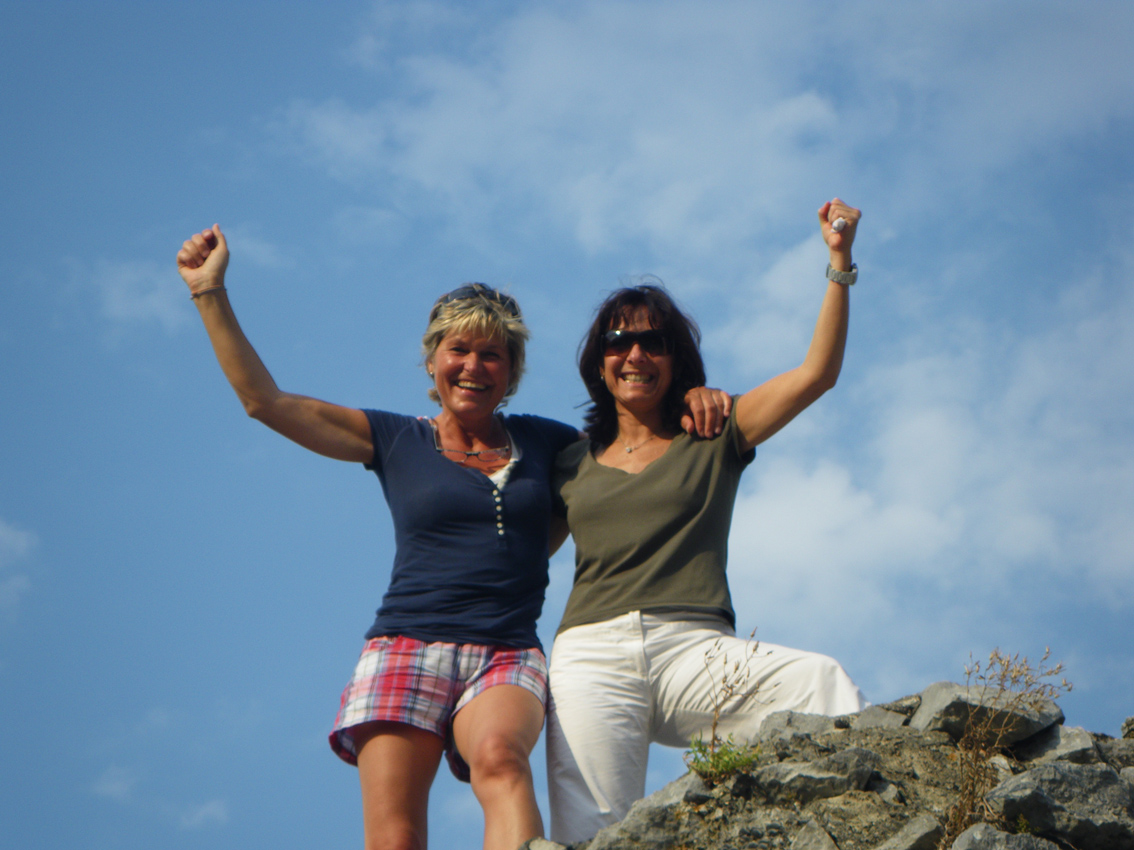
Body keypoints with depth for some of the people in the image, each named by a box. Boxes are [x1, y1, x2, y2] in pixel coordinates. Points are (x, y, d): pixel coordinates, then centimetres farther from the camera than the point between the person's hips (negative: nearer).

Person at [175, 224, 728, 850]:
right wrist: (211, 294, 7)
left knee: (499, 757, -34)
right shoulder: (396, 441, 14)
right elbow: (265, 401, 10)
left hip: (507, 658, 0)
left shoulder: (544, 442, 19)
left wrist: (693, 400, 8)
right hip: (406, 650, 0)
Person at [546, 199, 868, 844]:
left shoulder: (711, 439, 19)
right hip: (592, 653, 1)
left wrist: (840, 261, 5)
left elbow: (817, 373, 12)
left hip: (696, 648, 0)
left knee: (824, 685, -31)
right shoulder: (572, 463, 22)